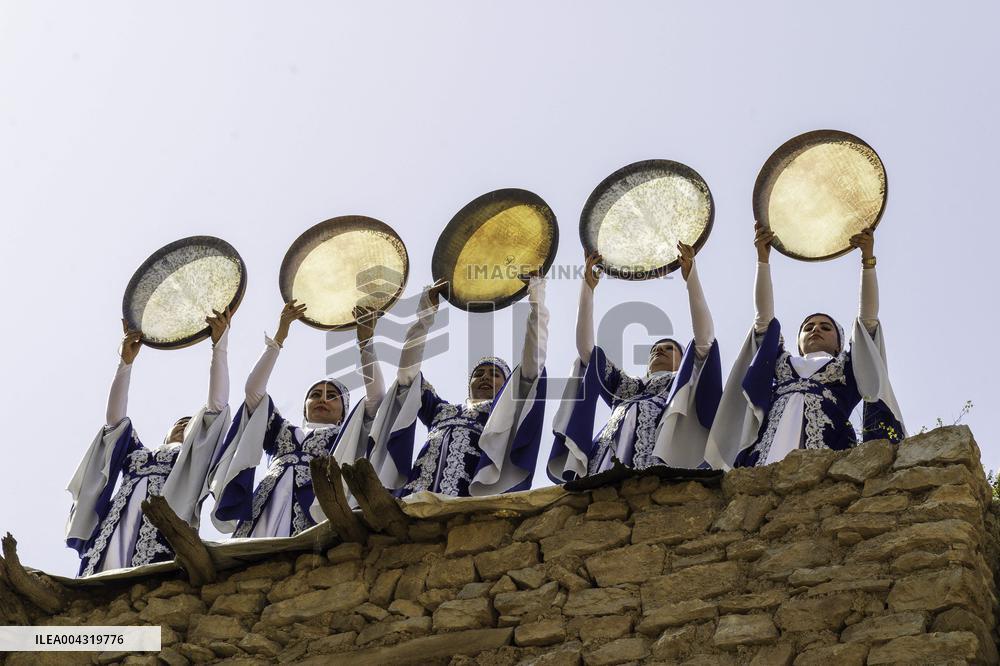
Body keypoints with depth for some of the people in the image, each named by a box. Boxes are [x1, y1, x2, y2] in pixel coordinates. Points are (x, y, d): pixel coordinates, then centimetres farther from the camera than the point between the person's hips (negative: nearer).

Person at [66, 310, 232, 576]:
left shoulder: (199, 456, 27)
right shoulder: (137, 453, 39)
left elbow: (217, 404, 18)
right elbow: (115, 417, 30)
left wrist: (219, 346, 15)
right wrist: (126, 362, 26)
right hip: (118, 525, 3)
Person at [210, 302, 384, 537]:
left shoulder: (348, 437, 26)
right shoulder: (282, 430, 33)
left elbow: (376, 395, 12)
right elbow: (254, 390, 24)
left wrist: (365, 342, 9)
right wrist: (278, 337, 21)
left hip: (314, 511, -3)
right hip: (266, 511, 3)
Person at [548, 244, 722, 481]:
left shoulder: (686, 383, 30)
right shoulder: (628, 387, 38)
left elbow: (704, 337, 15)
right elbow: (585, 347, 33)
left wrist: (691, 277, 9)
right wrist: (587, 288, 28)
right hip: (608, 457, 3)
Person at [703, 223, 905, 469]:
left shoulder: (849, 366, 32)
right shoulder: (781, 362, 35)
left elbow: (868, 317, 24)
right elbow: (764, 315, 28)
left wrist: (868, 258, 18)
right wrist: (763, 258, 23)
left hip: (828, 446, -1)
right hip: (771, 447, 1)